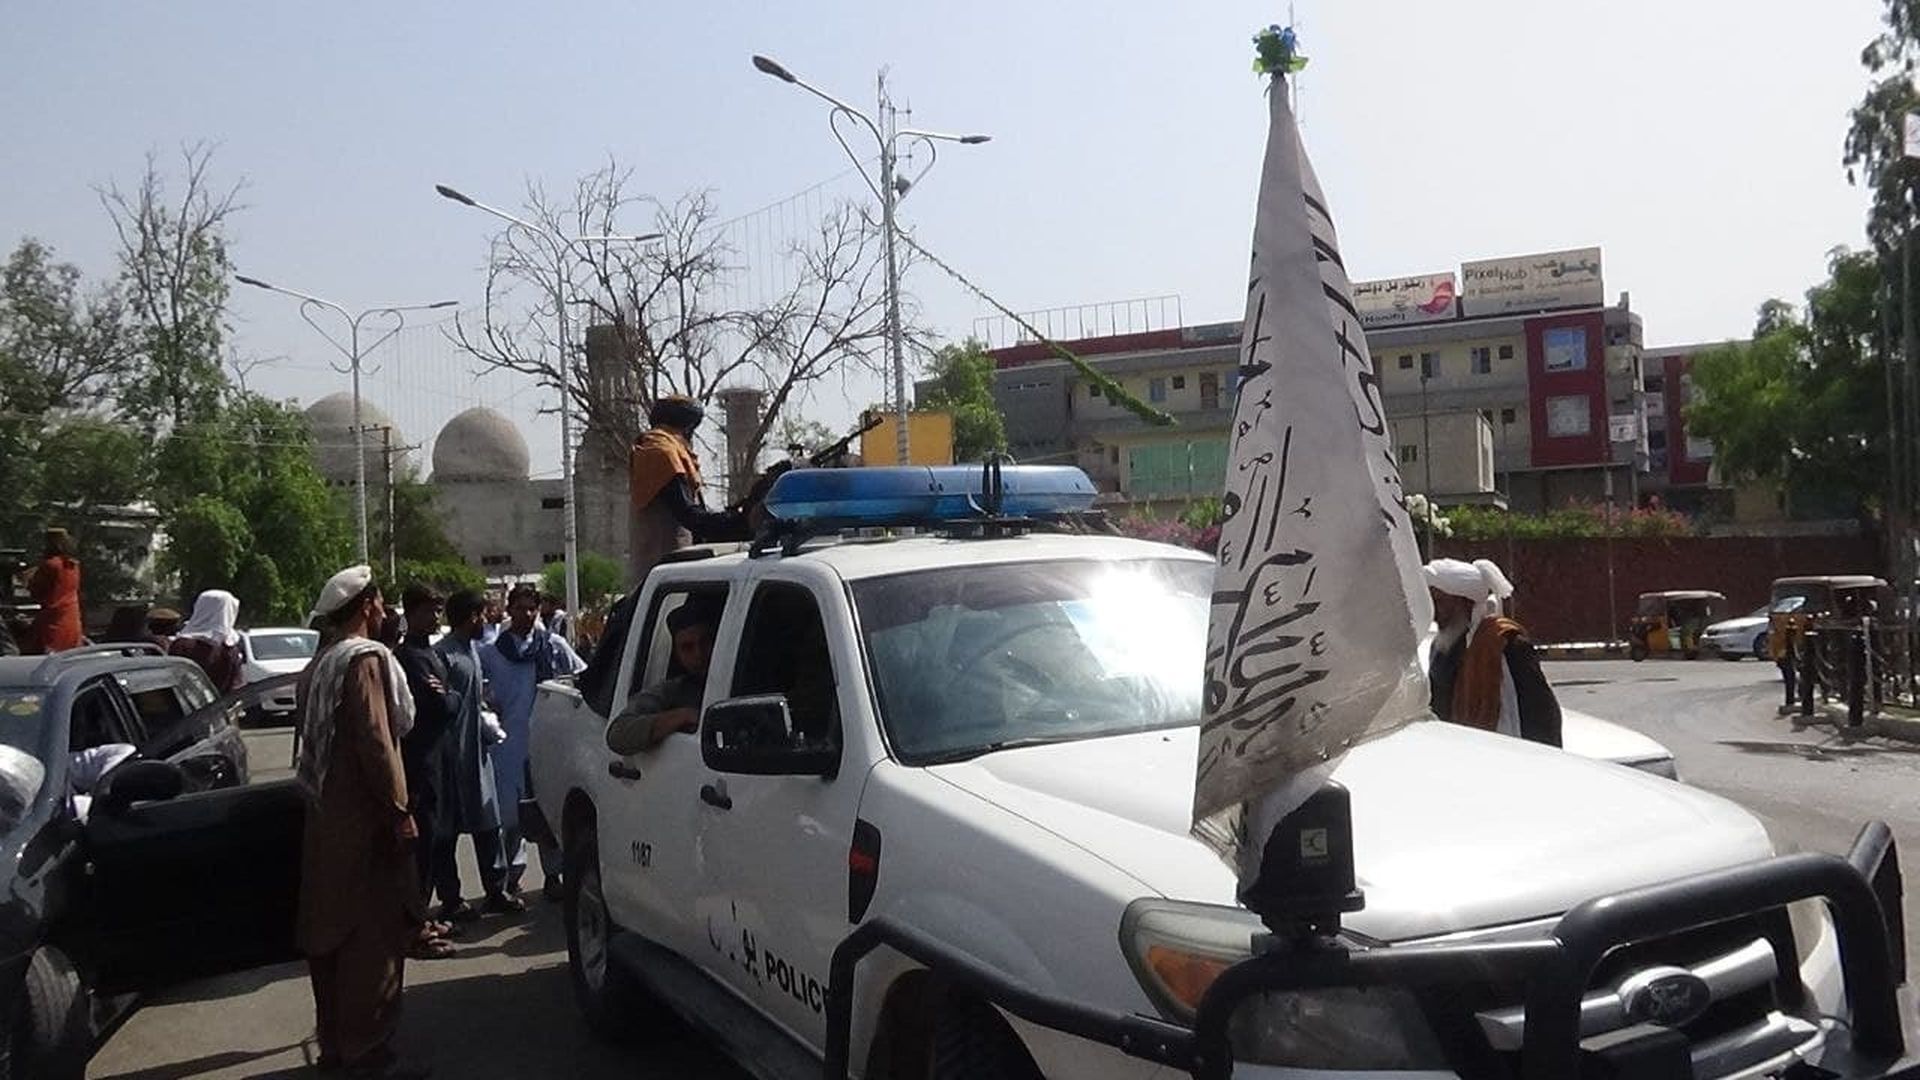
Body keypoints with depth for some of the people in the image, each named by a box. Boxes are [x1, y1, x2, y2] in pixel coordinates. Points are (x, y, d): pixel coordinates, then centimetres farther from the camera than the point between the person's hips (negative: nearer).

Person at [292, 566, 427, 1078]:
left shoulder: (320, 665, 17)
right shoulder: (365, 658, -13)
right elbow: (375, 741, -20)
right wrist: (399, 811, -18)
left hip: (325, 819, 10)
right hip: (364, 820, -10)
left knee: (330, 932, 15)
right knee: (376, 934, -4)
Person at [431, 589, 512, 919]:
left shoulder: (474, 649, 14)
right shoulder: (443, 653, -14)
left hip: (477, 747, 9)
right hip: (453, 752, -9)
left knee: (487, 822, 12)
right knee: (447, 829, 2)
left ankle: (496, 891, 20)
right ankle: (450, 900, 11)